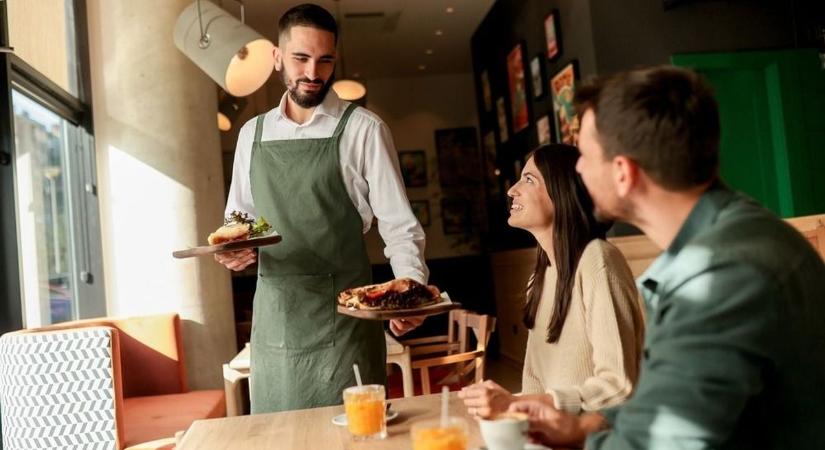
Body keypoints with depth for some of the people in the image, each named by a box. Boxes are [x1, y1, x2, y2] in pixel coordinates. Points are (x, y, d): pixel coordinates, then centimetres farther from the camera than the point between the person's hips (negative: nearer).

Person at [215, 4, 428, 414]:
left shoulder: (362, 130, -5)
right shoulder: (252, 134, 9)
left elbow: (399, 226, -6)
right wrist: (231, 250, -4)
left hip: (342, 317, -4)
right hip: (273, 319, 4)